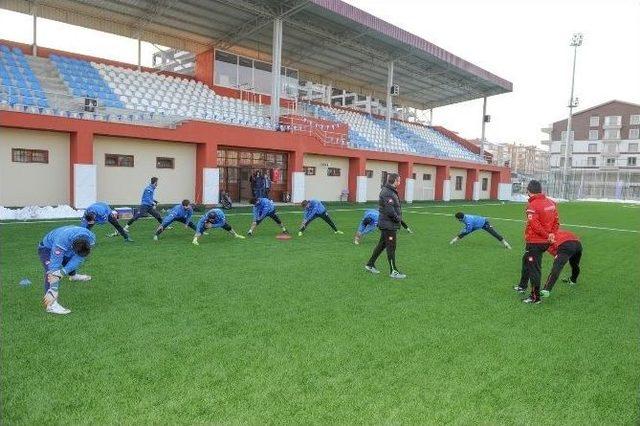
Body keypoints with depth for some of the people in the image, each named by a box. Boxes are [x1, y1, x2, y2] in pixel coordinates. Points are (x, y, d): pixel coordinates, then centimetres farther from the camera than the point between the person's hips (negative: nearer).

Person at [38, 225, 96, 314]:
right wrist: (53, 291, -45)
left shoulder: (91, 238, -32)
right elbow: (55, 266, -44)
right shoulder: (61, 242, -45)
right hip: (47, 248, -5)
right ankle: (51, 304, -34)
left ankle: (73, 275, 56)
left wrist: (62, 272, -40)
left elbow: (79, 258, -28)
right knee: (51, 272, -28)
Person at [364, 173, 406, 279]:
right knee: (391, 247, -2)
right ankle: (393, 271, 7)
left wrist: (398, 218, 7)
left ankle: (370, 265, 27)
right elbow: (390, 211, -25)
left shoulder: (391, 191, 14)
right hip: (389, 225, -10)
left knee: (382, 245, 17)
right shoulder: (387, 193, -19)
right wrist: (398, 219, -11)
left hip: (387, 224, 10)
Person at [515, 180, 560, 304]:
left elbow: (535, 225, -24)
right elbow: (556, 221, 9)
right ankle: (523, 286, 42)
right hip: (546, 242, 9)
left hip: (534, 242, -9)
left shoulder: (532, 205, -18)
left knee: (534, 268, 1)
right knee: (526, 260, 26)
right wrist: (552, 234, 4)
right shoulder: (551, 202, 6)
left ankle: (535, 297, 9)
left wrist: (547, 235, -13)